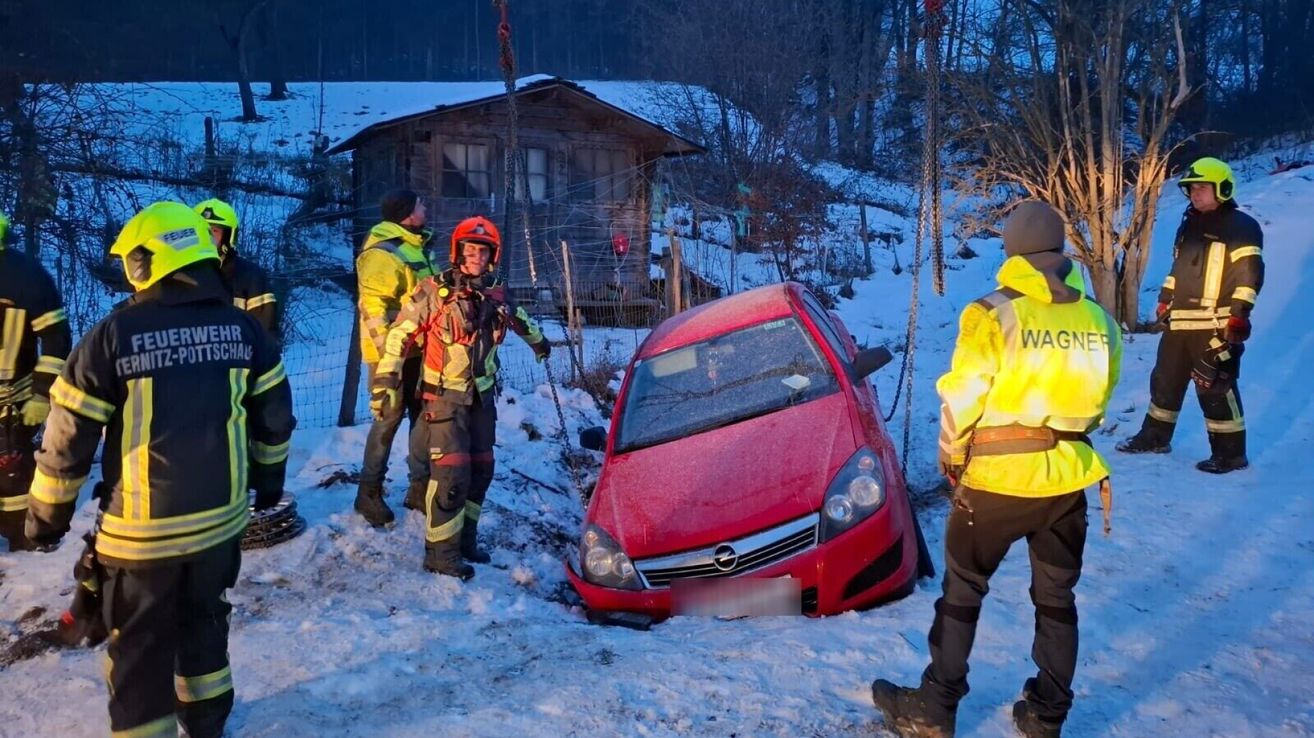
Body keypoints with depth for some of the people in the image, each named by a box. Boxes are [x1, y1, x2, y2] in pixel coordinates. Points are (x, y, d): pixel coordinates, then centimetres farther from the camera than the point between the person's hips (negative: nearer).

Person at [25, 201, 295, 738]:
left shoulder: (113, 335, -16)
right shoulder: (243, 328, -4)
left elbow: (69, 437, -10)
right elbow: (274, 415, 5)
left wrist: (48, 515, 5)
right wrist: (269, 478, 21)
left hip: (143, 530, -4)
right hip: (220, 516, 5)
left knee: (140, 645, 13)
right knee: (205, 619, 25)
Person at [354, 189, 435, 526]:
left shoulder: (417, 247, 14)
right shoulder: (382, 254, -16)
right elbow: (375, 309, -23)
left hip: (419, 348, 9)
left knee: (423, 415, 13)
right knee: (389, 418, -3)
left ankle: (421, 485, 25)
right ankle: (369, 493, 10)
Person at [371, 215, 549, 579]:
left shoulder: (497, 297, 4)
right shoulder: (434, 292, -12)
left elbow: (519, 318, 26)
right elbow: (399, 334, -11)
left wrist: (538, 341, 43)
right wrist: (386, 379, -18)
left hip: (482, 396, 6)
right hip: (445, 397, -6)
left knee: (481, 470, 10)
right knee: (451, 473, -12)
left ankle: (465, 539, 26)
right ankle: (441, 552, 0)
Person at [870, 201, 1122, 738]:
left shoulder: (992, 315, -16)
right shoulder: (1098, 319, -2)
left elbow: (962, 401, -13)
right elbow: (1098, 399, 8)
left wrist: (952, 457, 4)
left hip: (997, 476, -4)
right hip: (1069, 476, 4)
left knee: (962, 590, 11)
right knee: (1057, 598, 17)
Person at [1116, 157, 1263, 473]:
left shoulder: (1240, 226, -7)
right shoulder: (1189, 224, 17)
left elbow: (1250, 273, -13)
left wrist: (1238, 315, -19)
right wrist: (1165, 299, 22)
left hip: (1216, 325, -8)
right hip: (1180, 321, 8)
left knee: (1215, 386, -7)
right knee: (1165, 378, 15)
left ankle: (1230, 453, 3)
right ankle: (1155, 436, 29)